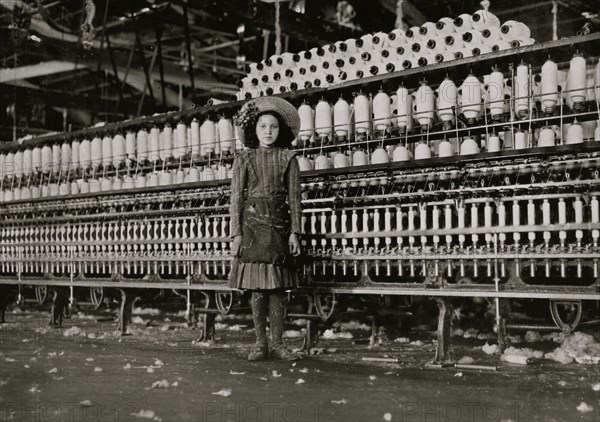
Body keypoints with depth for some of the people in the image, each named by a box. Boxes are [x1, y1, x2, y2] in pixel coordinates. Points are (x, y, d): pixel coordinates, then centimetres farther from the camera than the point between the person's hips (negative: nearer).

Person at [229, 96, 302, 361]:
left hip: (279, 226, 0)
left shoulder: (288, 158, 7)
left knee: (278, 287, 1)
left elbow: (294, 197, 4)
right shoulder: (243, 159, 7)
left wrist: (294, 232, -3)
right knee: (257, 288, 0)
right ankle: (260, 344, 8)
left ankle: (277, 343, 9)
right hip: (252, 225, 0)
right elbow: (236, 198, 4)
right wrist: (236, 233, -4)